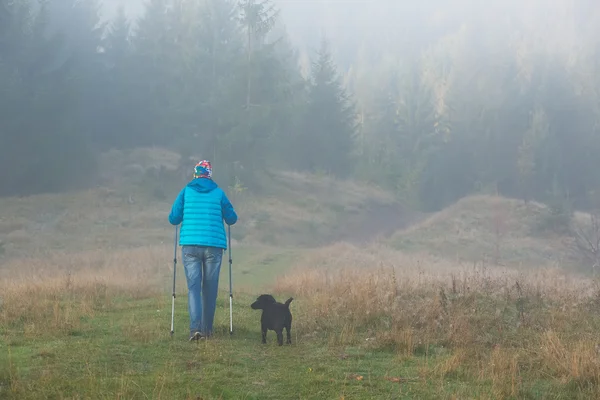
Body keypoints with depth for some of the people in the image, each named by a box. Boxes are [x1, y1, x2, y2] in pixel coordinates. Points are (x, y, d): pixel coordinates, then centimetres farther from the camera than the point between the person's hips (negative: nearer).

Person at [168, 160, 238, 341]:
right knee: (210, 288, 10)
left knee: (193, 287, -2)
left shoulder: (186, 192, 4)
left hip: (190, 246, 0)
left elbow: (173, 219, 3)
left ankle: (195, 327, -19)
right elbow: (232, 219, 7)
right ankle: (207, 329, 15)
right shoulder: (219, 193, 4)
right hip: (214, 246, 0)